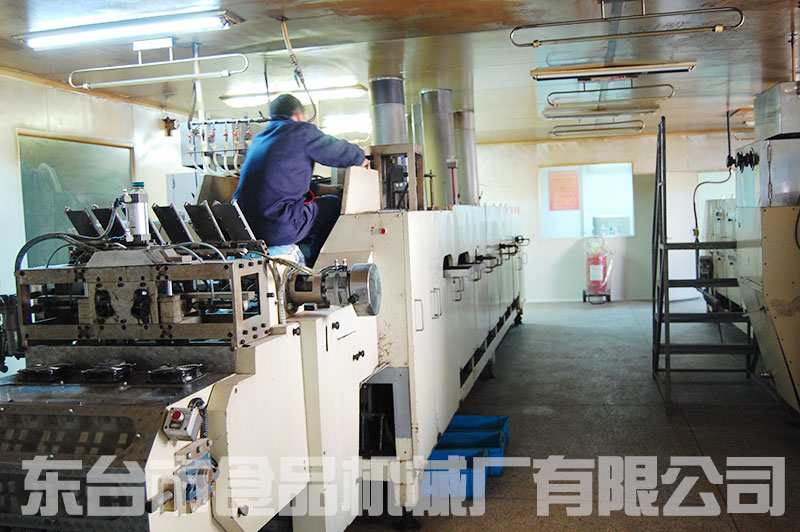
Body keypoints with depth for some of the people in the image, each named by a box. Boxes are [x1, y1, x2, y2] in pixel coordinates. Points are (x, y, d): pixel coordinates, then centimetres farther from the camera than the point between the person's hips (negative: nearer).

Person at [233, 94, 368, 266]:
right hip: (279, 230, -8)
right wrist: (361, 159, 29)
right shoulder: (302, 131, -3)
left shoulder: (258, 139, 20)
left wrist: (327, 189, 31)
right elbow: (343, 152, 6)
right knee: (333, 204, 13)